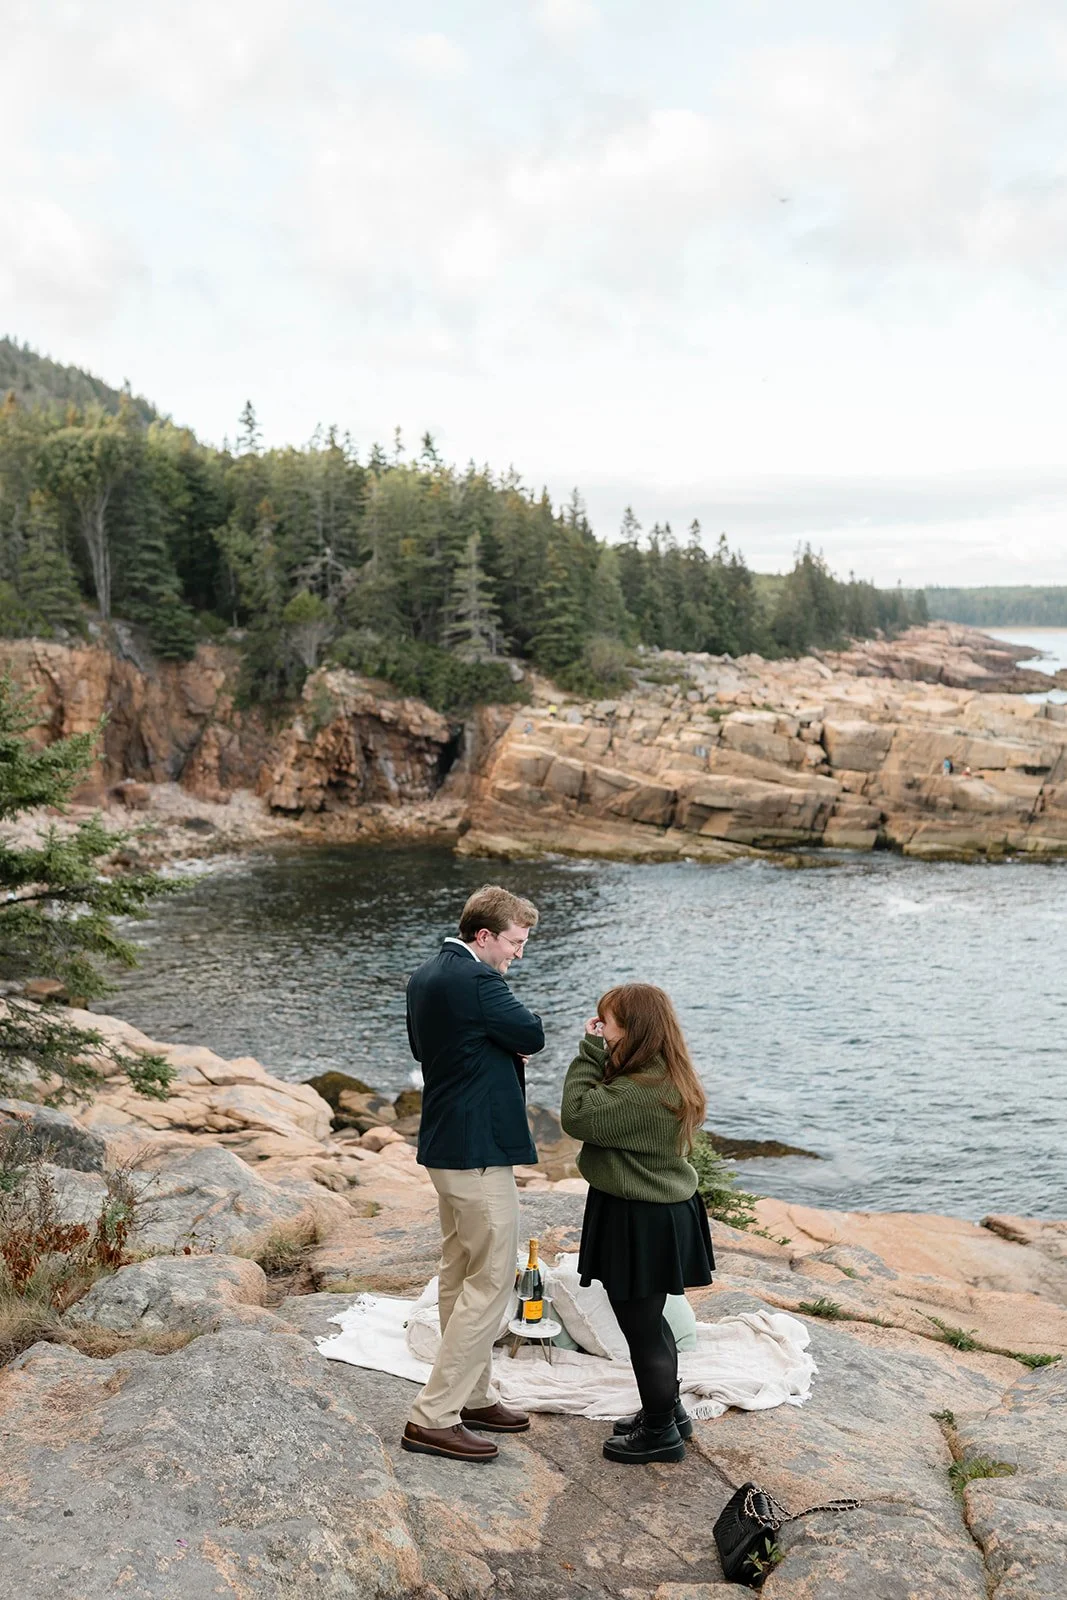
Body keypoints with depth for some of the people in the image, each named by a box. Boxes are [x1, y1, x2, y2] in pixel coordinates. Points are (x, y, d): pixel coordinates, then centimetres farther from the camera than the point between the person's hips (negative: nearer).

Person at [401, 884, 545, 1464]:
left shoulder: (424, 976, 8)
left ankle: (472, 1395, 32)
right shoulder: (478, 980, -22)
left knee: (459, 1275, 19)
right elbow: (532, 1036, -15)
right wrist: (518, 1026, 6)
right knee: (491, 1282, -2)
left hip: (445, 1143, 11)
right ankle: (433, 1416, 2)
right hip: (479, 1149, -11)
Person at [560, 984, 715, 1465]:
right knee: (647, 1319, 24)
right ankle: (667, 1411, 40)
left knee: (640, 1324, 6)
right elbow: (606, 1110, 9)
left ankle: (660, 1433, 22)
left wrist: (590, 1052, -21)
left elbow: (578, 1116, -27)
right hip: (665, 1211, 10)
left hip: (639, 1222, -10)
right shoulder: (667, 1078, 6)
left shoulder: (641, 1091, -27)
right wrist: (596, 1056, -2)